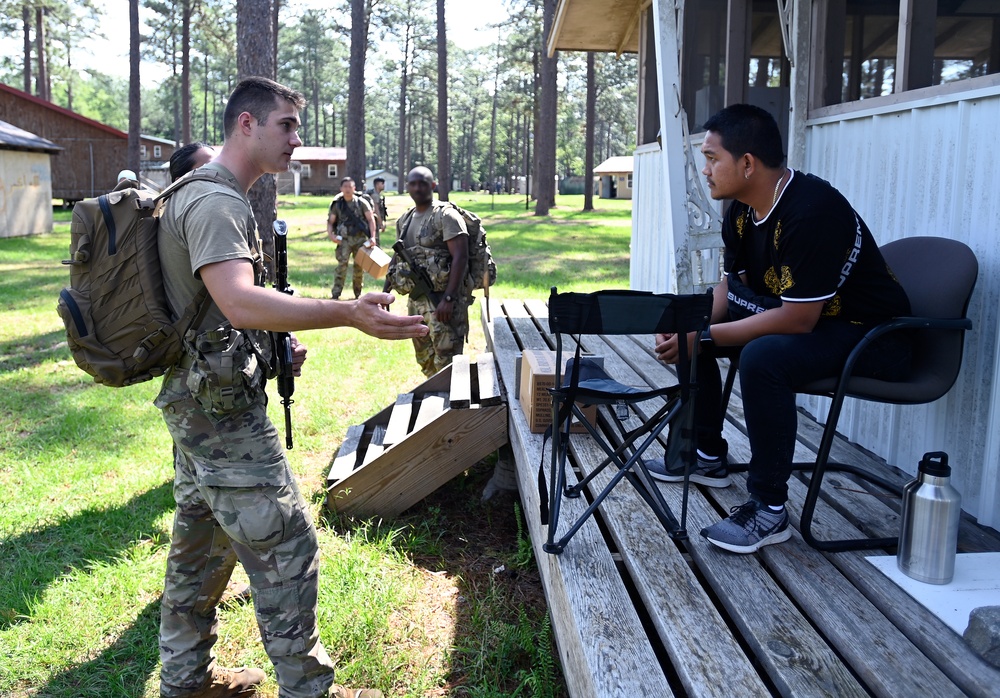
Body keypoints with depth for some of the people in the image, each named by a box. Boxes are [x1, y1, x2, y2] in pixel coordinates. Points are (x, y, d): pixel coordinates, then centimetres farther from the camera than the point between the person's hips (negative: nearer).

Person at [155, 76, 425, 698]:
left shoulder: (210, 197, 16)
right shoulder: (216, 203, -18)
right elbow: (239, 301, -35)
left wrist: (276, 344, 10)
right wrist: (351, 314, -45)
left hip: (197, 401, 11)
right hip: (223, 408, -11)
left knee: (201, 542, 18)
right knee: (287, 547, -4)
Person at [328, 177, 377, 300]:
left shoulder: (361, 202, 0)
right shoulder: (337, 204, 3)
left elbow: (371, 219, 1)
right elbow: (330, 221, 7)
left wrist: (372, 236, -10)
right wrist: (330, 234, -11)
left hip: (360, 238, 1)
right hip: (344, 239, -1)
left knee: (359, 266, 7)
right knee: (342, 264, -13)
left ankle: (358, 294, 22)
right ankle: (335, 295, -13)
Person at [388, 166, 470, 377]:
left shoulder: (445, 215, -9)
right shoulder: (404, 221, 14)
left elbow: (461, 258, -17)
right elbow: (398, 259, 22)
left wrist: (448, 298, -24)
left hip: (442, 299, -8)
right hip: (416, 299, 8)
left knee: (446, 363, -9)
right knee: (426, 360, 16)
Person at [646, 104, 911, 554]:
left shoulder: (811, 211, -28)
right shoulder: (742, 211, -1)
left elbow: (798, 319, -30)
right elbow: (732, 285, 8)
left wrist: (705, 337, -26)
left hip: (869, 334, -9)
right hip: (796, 313, 10)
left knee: (762, 357, -37)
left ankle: (769, 510, -21)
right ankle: (707, 455, 19)